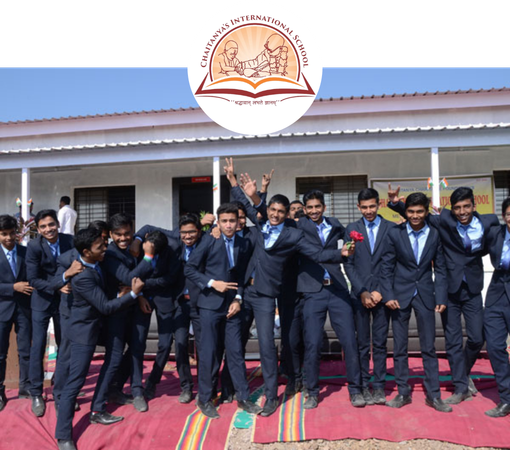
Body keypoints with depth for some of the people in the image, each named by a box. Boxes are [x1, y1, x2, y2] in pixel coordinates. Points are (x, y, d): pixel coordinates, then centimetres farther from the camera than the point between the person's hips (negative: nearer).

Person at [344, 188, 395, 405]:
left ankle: (379, 386, 13)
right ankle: (364, 386, 13)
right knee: (362, 343, 4)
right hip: (360, 294, 1)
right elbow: (348, 264, 3)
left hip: (382, 294, 0)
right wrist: (362, 291, -5)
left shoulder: (391, 228, 3)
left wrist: (380, 291, -6)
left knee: (380, 343, 4)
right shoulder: (352, 229, 7)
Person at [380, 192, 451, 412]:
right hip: (400, 295, 0)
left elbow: (440, 269, 2)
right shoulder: (394, 233, -4)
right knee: (399, 347, 7)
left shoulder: (435, 234, -1)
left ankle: (433, 395, 17)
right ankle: (403, 392, 19)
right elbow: (386, 267, -3)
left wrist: (441, 298, -5)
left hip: (425, 295, 1)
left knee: (429, 347, 6)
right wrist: (388, 295, -11)